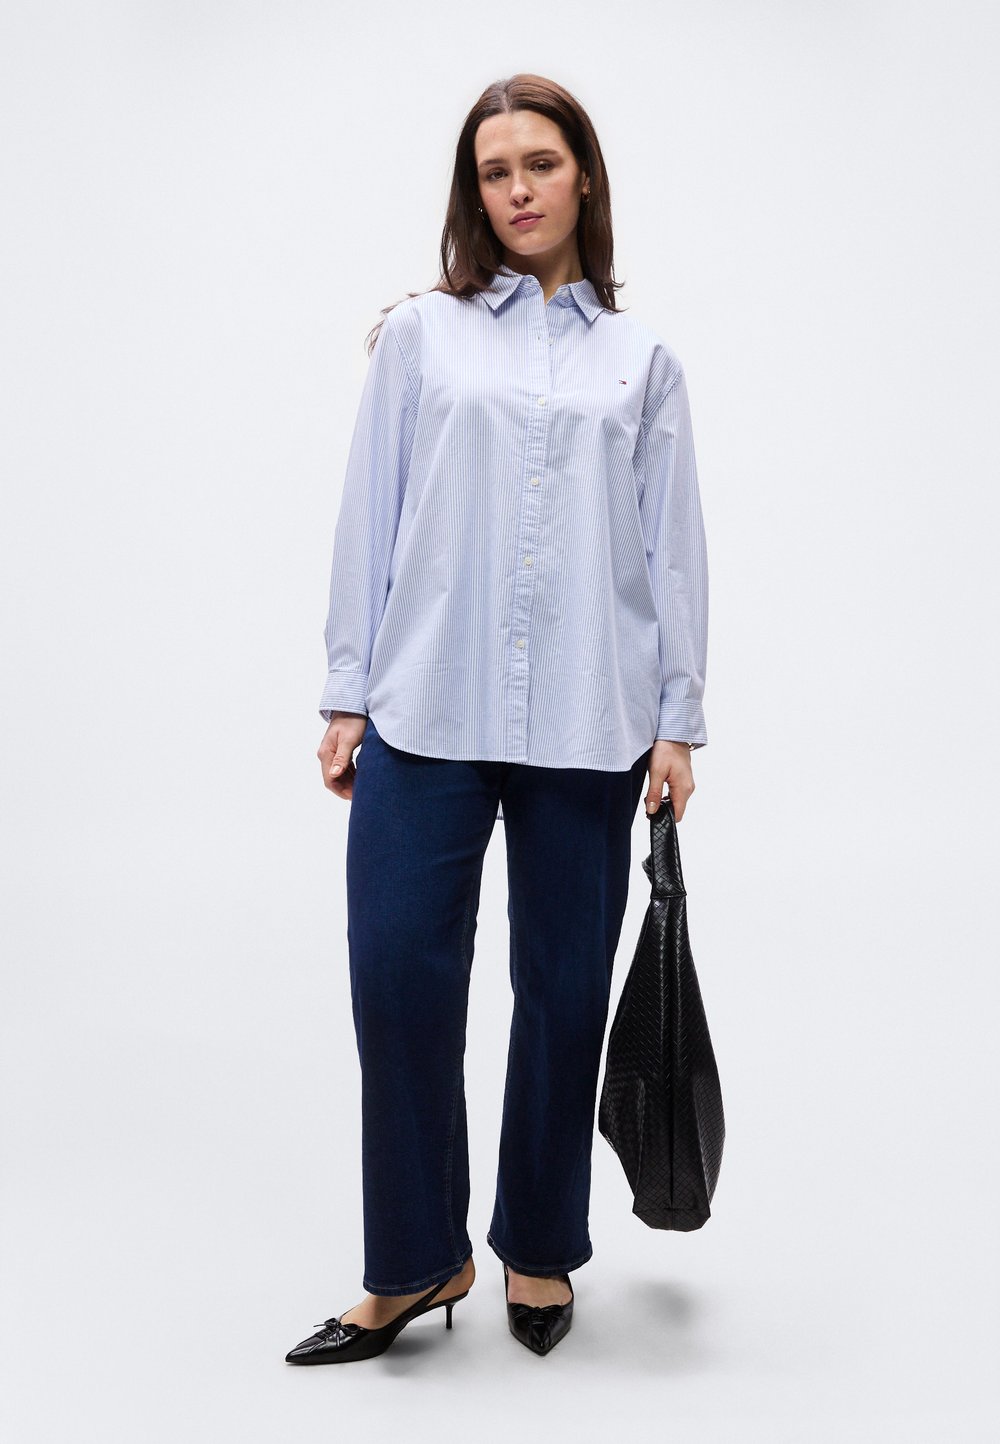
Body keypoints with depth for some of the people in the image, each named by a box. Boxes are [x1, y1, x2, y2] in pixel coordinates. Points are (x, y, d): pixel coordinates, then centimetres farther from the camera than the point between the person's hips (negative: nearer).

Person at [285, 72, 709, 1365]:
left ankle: (539, 1250, 27)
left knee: (564, 992, 7)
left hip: (585, 726, 1)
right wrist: (348, 695, 2)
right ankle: (415, 1262, 17)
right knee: (397, 977, -3)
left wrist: (676, 720, 3)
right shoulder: (420, 334, 10)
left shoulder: (642, 360, 12)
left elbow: (673, 548, 9)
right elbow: (370, 519, 7)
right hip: (426, 714, 0)